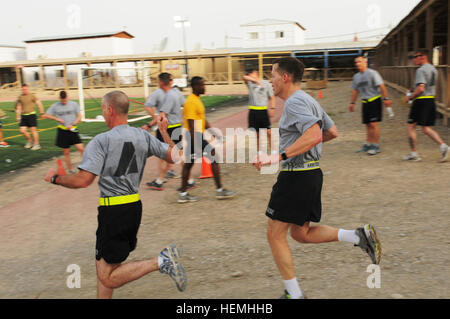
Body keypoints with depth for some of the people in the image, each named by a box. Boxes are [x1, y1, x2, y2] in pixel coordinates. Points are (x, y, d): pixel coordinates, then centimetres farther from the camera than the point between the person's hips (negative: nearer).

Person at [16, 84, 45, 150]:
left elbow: (39, 104, -4)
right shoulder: (20, 97, 12)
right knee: (22, 130, 0)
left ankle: (36, 144, 3)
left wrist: (42, 113, -9)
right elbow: (19, 107, 20)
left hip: (31, 115, -5)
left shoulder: (32, 96, -3)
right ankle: (30, 141, 23)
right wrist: (18, 117, 18)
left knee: (33, 130, -5)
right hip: (23, 116, 5)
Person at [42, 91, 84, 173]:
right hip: (62, 131, 0)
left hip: (73, 130, 0)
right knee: (66, 152, 6)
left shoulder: (74, 104, 2)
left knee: (81, 148, -12)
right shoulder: (55, 106, 2)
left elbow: (79, 117, 0)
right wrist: (57, 118, -7)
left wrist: (72, 124, -14)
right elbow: (46, 115, 6)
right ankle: (70, 170, 18)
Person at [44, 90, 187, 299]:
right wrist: (164, 132, 22)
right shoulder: (144, 136, 4)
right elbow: (174, 156, 6)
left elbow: (83, 180, -19)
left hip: (113, 211, -7)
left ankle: (161, 261, -13)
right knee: (103, 266, 20)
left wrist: (54, 178, 0)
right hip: (135, 206, 7)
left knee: (108, 278, 0)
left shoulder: (101, 141, -13)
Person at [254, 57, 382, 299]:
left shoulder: (294, 102, -15)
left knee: (275, 235, 3)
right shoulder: (309, 101, 16)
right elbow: (332, 132, 22)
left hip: (296, 176, -10)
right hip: (311, 173, 10)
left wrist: (279, 157, -32)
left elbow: (314, 135, -29)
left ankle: (294, 294, 12)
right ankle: (358, 236, 9)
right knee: (300, 233, 19)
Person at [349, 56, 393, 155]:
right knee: (368, 125, 8)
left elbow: (381, 86, -11)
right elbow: (355, 90, 22)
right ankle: (368, 144, 17)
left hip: (374, 100, -6)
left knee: (373, 124, -10)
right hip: (365, 102, 6)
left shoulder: (372, 73, -7)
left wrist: (386, 99, -16)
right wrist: (352, 103, 19)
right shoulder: (356, 76, 12)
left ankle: (376, 146, -6)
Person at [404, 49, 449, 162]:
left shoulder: (421, 70, -14)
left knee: (411, 126, 3)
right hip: (431, 100, 9)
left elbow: (421, 88, -24)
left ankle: (414, 154, 5)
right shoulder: (433, 69, 15)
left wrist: (410, 97, -10)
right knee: (426, 128, 13)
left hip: (421, 101, -8)